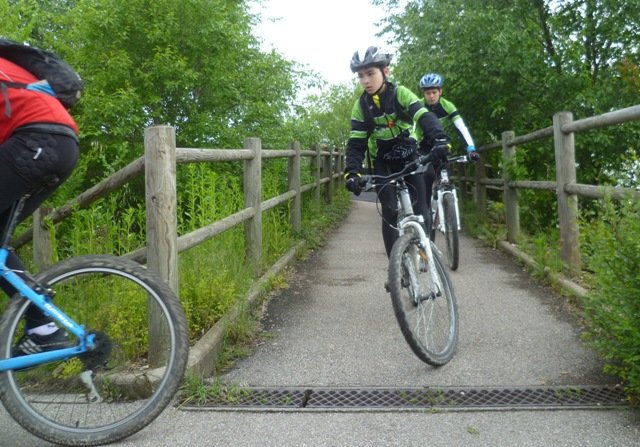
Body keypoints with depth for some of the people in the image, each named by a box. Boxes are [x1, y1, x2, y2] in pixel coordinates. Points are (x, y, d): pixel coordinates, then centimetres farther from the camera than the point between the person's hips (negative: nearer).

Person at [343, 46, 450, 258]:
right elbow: (356, 143, -11)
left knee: (420, 209, -8)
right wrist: (352, 172, -29)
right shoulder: (361, 106, -10)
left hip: (409, 157, -1)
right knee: (390, 212, -12)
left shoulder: (400, 93, -16)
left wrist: (439, 140, -50)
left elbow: (425, 117, -30)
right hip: (383, 163, 1)